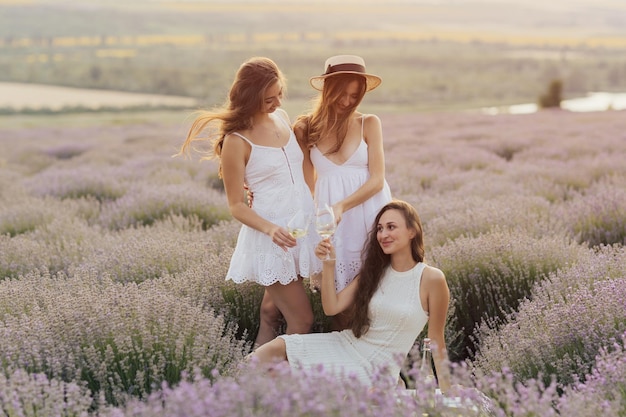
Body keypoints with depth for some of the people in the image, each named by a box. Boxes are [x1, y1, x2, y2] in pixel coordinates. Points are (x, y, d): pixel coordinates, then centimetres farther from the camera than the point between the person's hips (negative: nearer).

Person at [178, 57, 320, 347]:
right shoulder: (237, 142, -14)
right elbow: (236, 205, -10)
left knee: (272, 312, 15)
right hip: (272, 236, -6)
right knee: (302, 321, -5)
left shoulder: (282, 117, 6)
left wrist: (318, 210, 18)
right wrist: (270, 229, -26)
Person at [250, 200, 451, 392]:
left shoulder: (431, 279, -9)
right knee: (272, 350, -15)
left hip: (376, 369, -5)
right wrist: (328, 264, -13)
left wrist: (445, 391, -1)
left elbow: (436, 339, -3)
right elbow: (332, 307, -1)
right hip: (344, 345, 5)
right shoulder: (374, 271, 7)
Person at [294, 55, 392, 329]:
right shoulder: (307, 129, 3)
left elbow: (377, 180, -7)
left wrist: (342, 206, -19)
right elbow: (307, 183, 10)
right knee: (337, 298, 2)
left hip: (368, 215, -1)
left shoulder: (368, 124, -1)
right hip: (329, 218, 1)